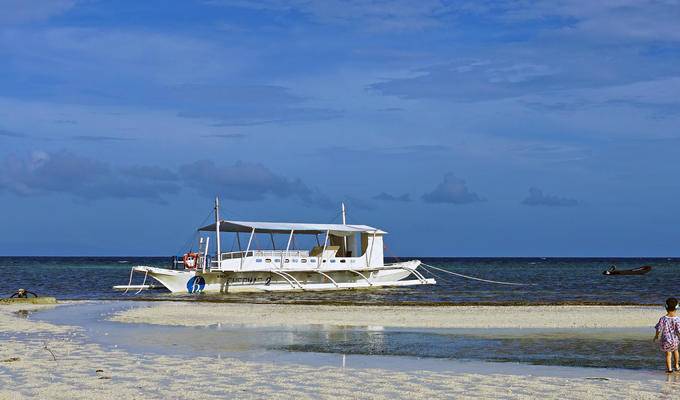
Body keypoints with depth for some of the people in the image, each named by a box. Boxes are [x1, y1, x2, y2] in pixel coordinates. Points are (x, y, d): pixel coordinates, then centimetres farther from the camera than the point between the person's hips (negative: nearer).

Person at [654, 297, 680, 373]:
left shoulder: (663, 319, -14)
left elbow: (659, 329, -8)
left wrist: (656, 336, 10)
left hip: (666, 340, -1)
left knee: (668, 353, 13)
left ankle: (669, 368, 6)